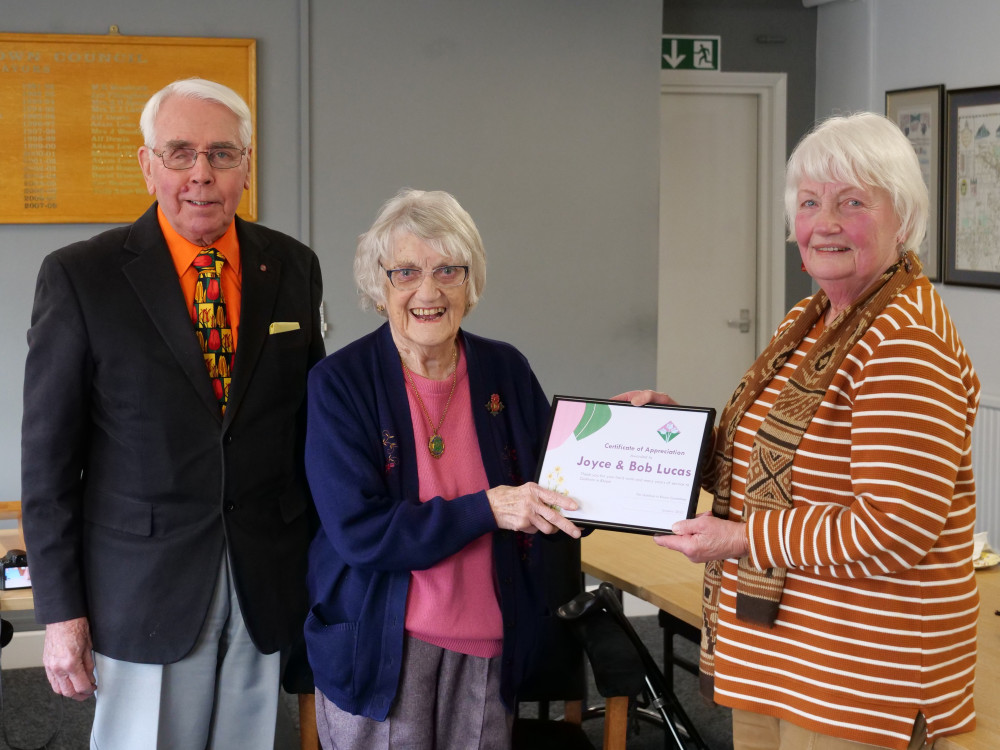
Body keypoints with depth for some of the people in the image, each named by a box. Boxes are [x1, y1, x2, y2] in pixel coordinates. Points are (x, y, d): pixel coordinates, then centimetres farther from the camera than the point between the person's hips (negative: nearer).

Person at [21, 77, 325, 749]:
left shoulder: (294, 268, 4)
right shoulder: (80, 277, -6)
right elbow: (49, 454, -5)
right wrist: (60, 609, -7)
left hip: (267, 585, 3)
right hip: (144, 589, -3)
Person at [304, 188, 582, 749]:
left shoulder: (505, 372, 2)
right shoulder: (341, 383, -8)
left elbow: (553, 486, 10)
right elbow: (358, 531, -15)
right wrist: (487, 509, -22)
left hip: (490, 647, 3)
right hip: (380, 648, -3)